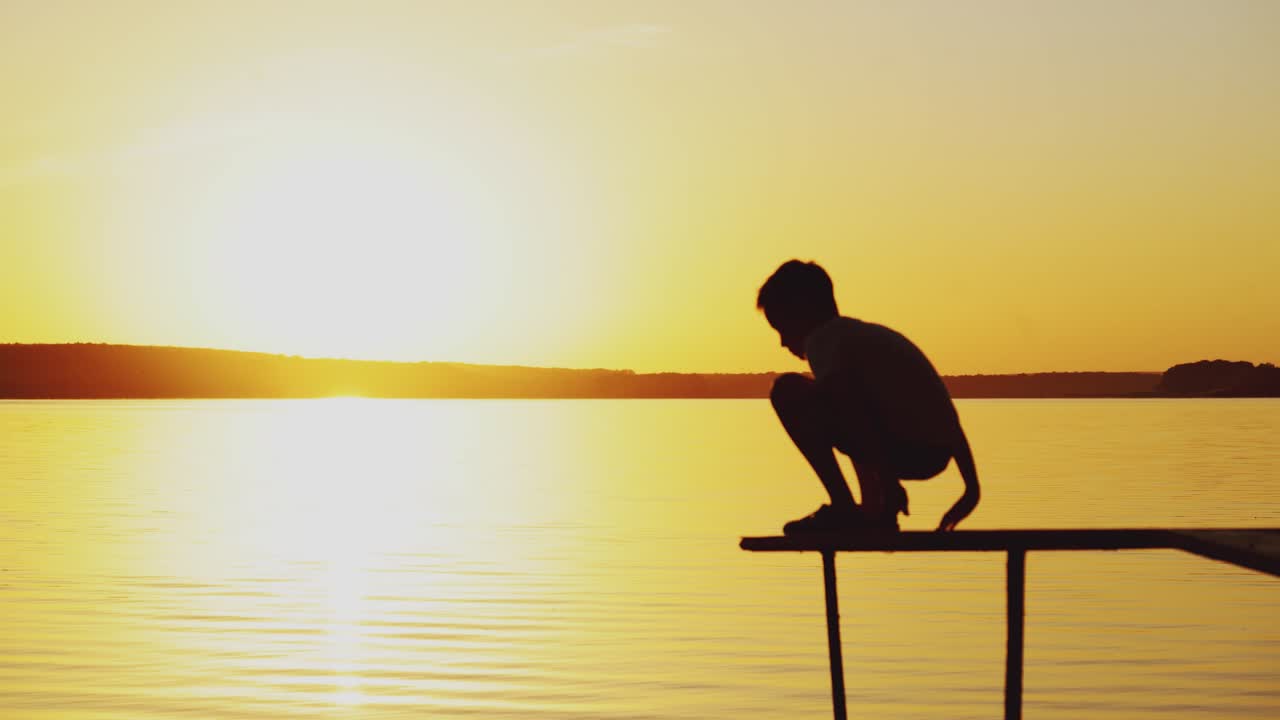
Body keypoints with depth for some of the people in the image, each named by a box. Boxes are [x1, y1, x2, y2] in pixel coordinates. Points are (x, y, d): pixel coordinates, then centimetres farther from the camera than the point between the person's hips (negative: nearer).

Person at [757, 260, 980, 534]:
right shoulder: (875, 335, 27)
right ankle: (876, 508, 24)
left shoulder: (821, 339, 1)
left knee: (788, 391, -6)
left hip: (902, 450, -9)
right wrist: (972, 488, 31)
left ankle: (843, 508, -6)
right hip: (935, 457, 9)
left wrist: (888, 481, -22)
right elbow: (943, 417, 28)